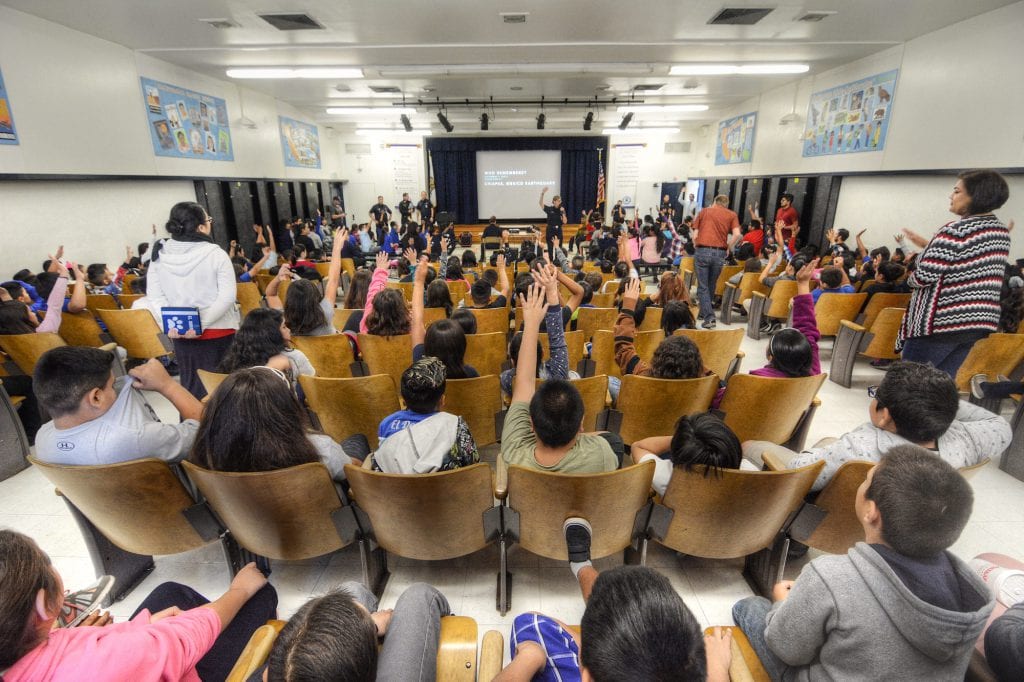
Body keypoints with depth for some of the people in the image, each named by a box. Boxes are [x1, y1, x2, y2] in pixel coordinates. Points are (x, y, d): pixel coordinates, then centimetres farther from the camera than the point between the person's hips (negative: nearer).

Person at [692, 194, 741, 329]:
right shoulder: (732, 215, 12)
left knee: (703, 286, 1)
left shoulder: (704, 211, 13)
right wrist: (728, 247, 10)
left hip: (702, 251, -1)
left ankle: (709, 317, -10)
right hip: (719, 253, 1)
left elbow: (695, 236, 7)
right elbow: (737, 234, -5)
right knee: (711, 285, 18)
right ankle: (704, 312, 30)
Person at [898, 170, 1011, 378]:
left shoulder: (956, 230, -16)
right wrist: (927, 245, 20)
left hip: (942, 322, -8)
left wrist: (910, 279, 1)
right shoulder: (1001, 230, 11)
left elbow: (924, 276, -21)